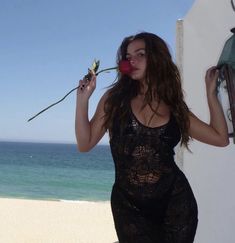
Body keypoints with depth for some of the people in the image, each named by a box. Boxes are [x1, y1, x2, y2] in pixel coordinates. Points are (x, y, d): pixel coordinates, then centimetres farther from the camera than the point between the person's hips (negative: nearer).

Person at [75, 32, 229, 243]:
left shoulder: (174, 106, 5)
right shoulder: (115, 98, 0)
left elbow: (221, 138, 5)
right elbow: (85, 144, -3)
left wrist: (211, 92, 5)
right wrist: (83, 99, -12)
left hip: (175, 201, 2)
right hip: (129, 206, -1)